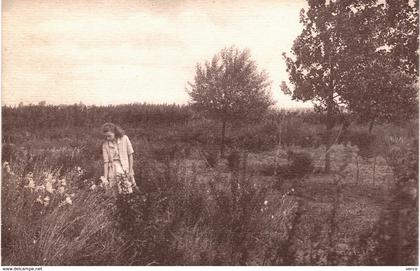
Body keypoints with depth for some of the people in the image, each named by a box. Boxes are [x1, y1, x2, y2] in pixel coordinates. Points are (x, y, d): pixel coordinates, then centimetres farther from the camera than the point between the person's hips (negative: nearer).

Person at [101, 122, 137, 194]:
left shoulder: (124, 138, -6)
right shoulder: (105, 144, -3)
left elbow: (130, 155, 0)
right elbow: (106, 162, -4)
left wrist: (130, 170, -2)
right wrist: (105, 178, -7)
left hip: (125, 167, 0)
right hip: (112, 168, 1)